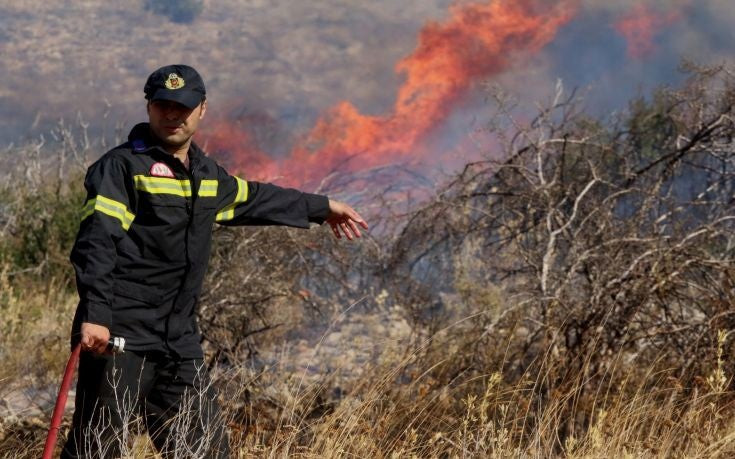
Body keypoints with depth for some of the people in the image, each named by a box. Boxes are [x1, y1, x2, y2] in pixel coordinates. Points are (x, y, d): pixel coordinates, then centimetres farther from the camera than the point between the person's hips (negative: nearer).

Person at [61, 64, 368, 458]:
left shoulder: (208, 175, 19)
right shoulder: (121, 166, -6)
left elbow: (253, 199, 38)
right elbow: (95, 243, -15)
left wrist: (322, 208, 49)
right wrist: (94, 315, -27)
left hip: (179, 343, 8)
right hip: (118, 337, -8)